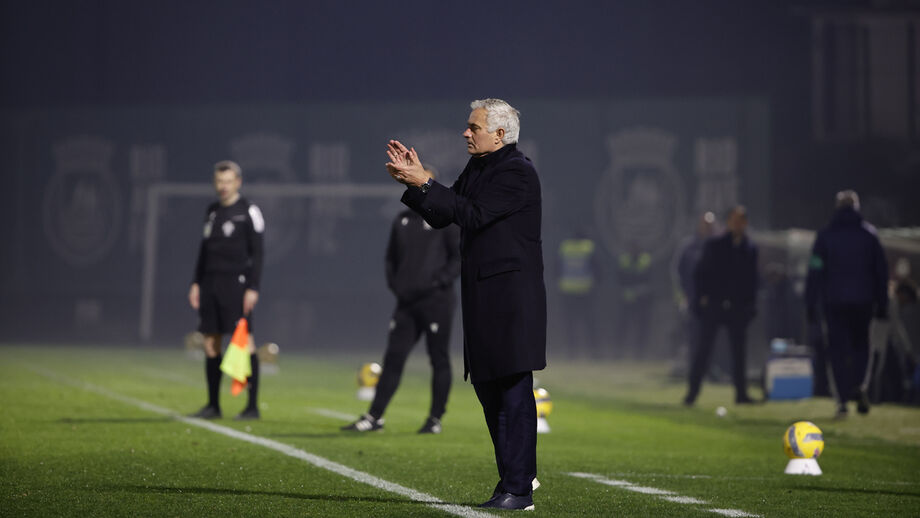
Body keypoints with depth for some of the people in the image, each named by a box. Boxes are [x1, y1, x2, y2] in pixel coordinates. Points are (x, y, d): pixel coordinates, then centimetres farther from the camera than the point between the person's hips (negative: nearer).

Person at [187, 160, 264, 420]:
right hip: (210, 283, 7)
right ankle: (213, 405, 11)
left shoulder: (249, 212, -3)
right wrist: (196, 283, 15)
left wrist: (253, 288, -13)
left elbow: (257, 253, -7)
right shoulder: (212, 211, 17)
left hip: (235, 283, -7)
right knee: (210, 343, 5)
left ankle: (252, 406, -8)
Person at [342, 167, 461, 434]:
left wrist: (439, 282, -15)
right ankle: (374, 417, 0)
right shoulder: (402, 220, 14)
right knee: (393, 359, 1)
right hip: (406, 303, 5)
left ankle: (435, 420, 9)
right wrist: (394, 284, 8)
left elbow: (460, 257, -7)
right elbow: (391, 257, 23)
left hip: (437, 302, -5)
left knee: (439, 360, 1)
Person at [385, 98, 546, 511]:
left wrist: (424, 183, -18)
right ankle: (518, 472, 24)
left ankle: (518, 489, -6)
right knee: (488, 386, 13)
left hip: (512, 295, -9)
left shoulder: (517, 172, -12)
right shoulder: (475, 170, 16)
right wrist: (412, 182, 3)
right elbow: (439, 217, 15)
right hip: (482, 295, 9)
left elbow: (472, 215, -21)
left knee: (513, 391, -7)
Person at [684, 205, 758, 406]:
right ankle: (692, 391, 1)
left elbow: (752, 280, 12)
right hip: (713, 305, -2)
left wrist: (750, 304, 4)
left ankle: (741, 393, 9)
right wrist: (703, 297, -6)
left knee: (738, 351, 3)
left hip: (738, 308, 2)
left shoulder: (750, 249, 9)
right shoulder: (713, 245, 3)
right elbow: (700, 273, 3)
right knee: (704, 349, -3)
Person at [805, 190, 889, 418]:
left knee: (838, 349, 3)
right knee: (860, 344, 16)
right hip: (863, 301, 1)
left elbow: (815, 272, -1)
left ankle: (843, 400, -5)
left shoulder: (825, 235, 1)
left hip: (834, 302, -1)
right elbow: (881, 271, 6)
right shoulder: (869, 234, 4)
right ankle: (860, 386, -9)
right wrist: (882, 304, 11)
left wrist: (811, 304, 3)